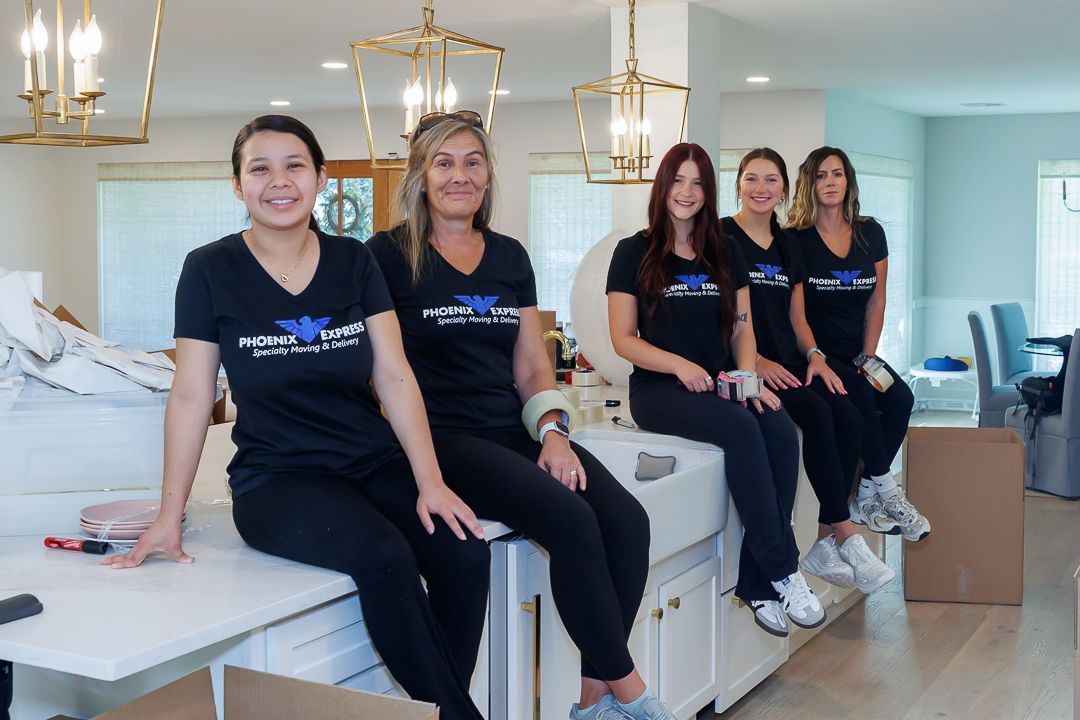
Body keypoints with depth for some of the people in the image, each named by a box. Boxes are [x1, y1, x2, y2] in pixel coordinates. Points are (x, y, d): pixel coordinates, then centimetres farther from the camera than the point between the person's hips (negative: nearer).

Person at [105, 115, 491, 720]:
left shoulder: (353, 262, 6)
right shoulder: (211, 270, -1)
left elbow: (395, 376, 1)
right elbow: (192, 394, -2)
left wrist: (430, 481, -9)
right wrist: (170, 516, -4)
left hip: (376, 462, 3)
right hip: (277, 476, -3)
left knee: (465, 552, -24)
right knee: (384, 555, -32)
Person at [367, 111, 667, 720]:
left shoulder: (509, 256, 15)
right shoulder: (390, 254, 0)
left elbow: (532, 366, 15)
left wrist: (553, 431, -4)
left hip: (515, 430, 6)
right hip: (441, 437, -5)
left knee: (627, 521, -19)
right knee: (572, 522, -27)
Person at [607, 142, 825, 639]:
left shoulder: (725, 255, 17)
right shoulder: (634, 253, 3)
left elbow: (742, 328, 15)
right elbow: (624, 339, -2)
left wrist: (747, 376, -5)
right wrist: (679, 365, -17)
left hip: (718, 386, 4)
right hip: (657, 390, -4)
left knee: (782, 431, -27)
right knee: (741, 429, -33)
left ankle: (757, 584, -22)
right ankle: (784, 572, -25)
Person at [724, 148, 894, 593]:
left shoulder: (789, 250, 19)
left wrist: (813, 355, 0)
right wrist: (755, 361, -18)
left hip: (789, 364, 7)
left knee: (849, 419, -19)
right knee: (817, 414, -29)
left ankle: (822, 544, -16)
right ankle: (846, 536, -22)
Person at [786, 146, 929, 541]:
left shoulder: (871, 234, 9)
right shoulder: (795, 240, -5)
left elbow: (876, 301, 11)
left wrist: (868, 357, 1)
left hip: (856, 353, 5)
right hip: (814, 353, -5)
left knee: (900, 398, -21)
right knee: (862, 395, -29)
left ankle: (865, 499, -11)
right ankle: (886, 493, -15)